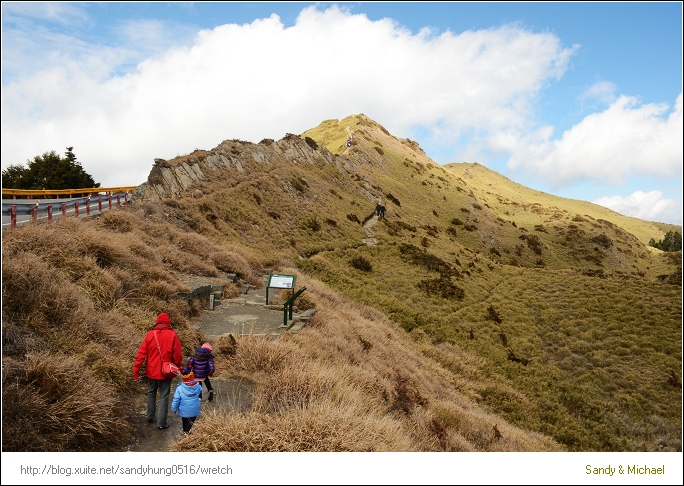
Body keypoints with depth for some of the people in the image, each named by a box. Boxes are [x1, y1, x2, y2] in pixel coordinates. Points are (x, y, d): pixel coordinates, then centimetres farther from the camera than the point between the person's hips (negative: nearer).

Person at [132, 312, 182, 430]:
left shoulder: (150, 334, -6)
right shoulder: (172, 335, -11)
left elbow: (141, 353, -7)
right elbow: (178, 355, -9)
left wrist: (136, 369, -3)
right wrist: (178, 367, 7)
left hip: (151, 371, 3)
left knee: (151, 393, 23)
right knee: (164, 397, 6)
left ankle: (150, 417, 33)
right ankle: (161, 423, 8)